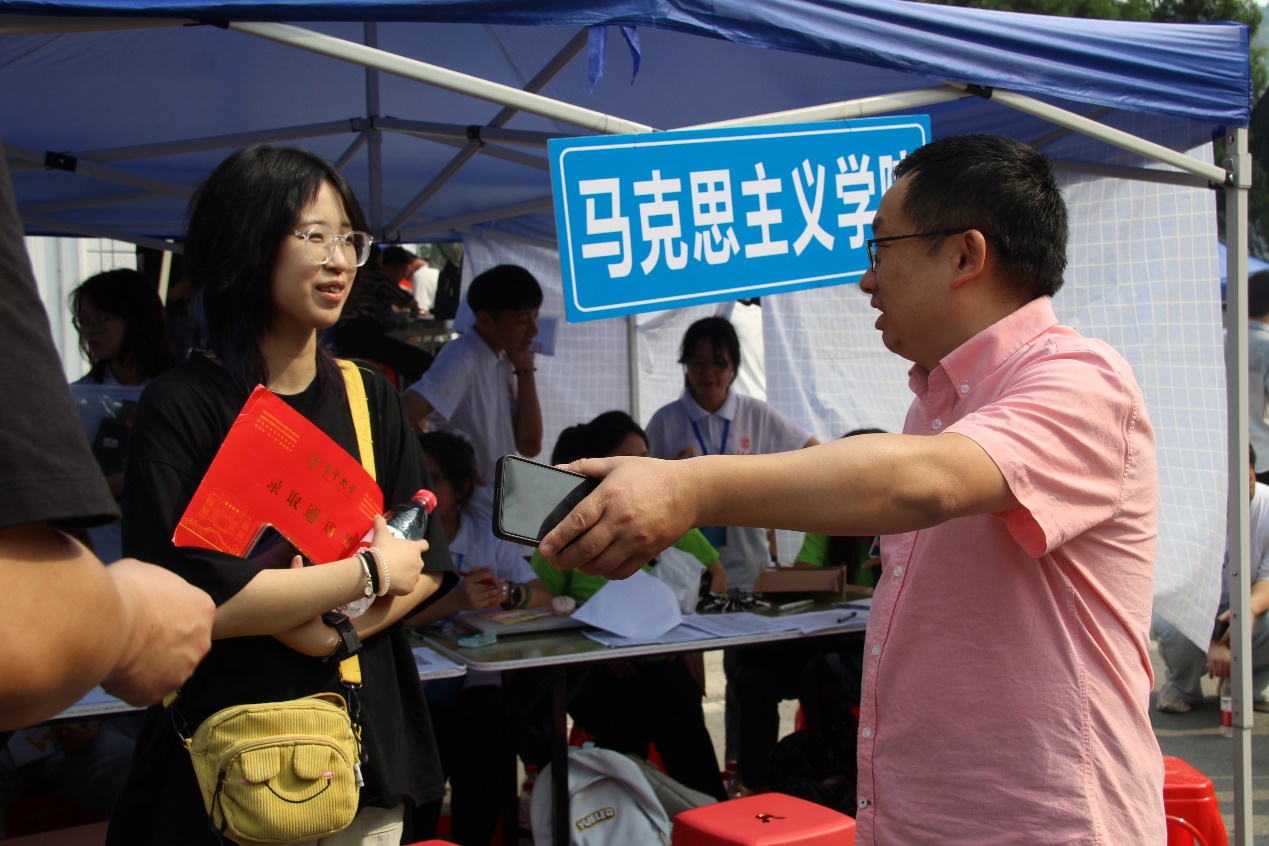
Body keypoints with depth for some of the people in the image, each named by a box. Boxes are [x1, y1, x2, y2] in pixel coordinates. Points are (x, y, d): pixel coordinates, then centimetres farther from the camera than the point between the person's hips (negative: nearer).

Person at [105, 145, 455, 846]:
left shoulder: (367, 395, 6)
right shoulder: (183, 405, -11)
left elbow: (428, 564, 3)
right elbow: (188, 599, -21)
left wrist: (341, 625, -16)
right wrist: (370, 572, -12)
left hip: (368, 730, 5)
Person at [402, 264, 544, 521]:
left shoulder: (502, 361, 7)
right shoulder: (462, 359, -17)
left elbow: (529, 446, 3)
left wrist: (526, 371, -4)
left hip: (503, 518, 8)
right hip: (470, 515, -8)